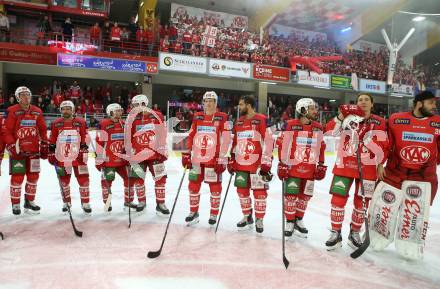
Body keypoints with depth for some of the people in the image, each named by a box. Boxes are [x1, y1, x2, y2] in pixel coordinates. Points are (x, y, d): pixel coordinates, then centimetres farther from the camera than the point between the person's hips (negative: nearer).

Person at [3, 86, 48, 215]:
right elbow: (7, 131, -7)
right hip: (17, 150, -4)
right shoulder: (12, 111, -6)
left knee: (33, 176, 9)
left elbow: (42, 129, 14)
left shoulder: (37, 111, 8)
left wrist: (44, 145, 10)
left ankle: (29, 201, 24)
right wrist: (12, 147, -14)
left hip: (34, 150, 5)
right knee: (17, 177, -1)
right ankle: (15, 204, 13)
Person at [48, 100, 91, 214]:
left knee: (83, 179, -3)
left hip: (77, 157, -1)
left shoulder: (80, 122, 0)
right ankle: (66, 202, 28)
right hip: (61, 158, 2)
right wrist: (51, 154, 6)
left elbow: (84, 140, 1)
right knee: (64, 181, 11)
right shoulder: (56, 123, 5)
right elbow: (52, 141, 8)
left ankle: (85, 203, 8)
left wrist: (84, 153, -4)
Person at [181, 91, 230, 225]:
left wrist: (221, 159, -11)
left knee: (215, 187, 6)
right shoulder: (197, 117, 10)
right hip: (197, 158, 4)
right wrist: (186, 154, 9)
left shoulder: (222, 117, -5)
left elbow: (225, 140, -8)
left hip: (214, 159, -4)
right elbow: (191, 136, 13)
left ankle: (214, 214, 22)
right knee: (193, 185, 10)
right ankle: (193, 212, 27)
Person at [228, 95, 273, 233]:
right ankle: (247, 217, 30)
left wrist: (266, 163, -15)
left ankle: (259, 220, 18)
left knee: (259, 191, 2)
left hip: (257, 164, -7)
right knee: (242, 190, 12)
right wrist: (231, 160, 16)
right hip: (240, 164, 7)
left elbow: (268, 142, -13)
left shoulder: (262, 120, -9)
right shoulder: (239, 122, 13)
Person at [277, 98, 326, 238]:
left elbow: (321, 147, 15)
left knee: (305, 196, 12)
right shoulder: (291, 125, -9)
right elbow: (282, 145, -8)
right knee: (291, 195, -1)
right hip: (293, 166, -5)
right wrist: (282, 164, -10)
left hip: (310, 168, 5)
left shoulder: (318, 128, 7)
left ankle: (298, 220, 29)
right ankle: (289, 222, 16)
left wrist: (321, 164, 12)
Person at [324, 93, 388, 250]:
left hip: (367, 168, 0)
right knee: (338, 199, -1)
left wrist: (380, 165, -6)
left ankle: (354, 233, 28)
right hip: (344, 165, 0)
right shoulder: (348, 117, 3)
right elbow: (330, 130, -9)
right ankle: (336, 234, 13)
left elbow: (383, 147, 2)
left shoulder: (379, 122, 2)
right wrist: (341, 116, -20)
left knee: (361, 203, 9)